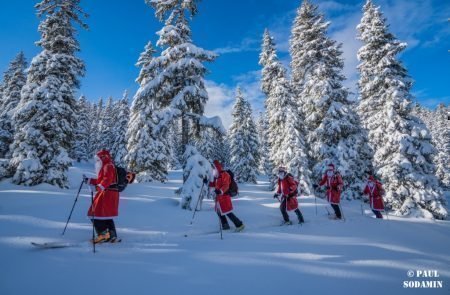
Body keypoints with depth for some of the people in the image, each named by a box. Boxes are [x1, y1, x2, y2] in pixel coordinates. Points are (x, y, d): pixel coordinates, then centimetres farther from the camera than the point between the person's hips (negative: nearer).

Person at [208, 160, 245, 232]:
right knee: (219, 212, 18)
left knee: (228, 213, -9)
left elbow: (226, 186, -26)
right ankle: (225, 226, 33)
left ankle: (239, 225, 0)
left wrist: (221, 191, -43)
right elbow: (214, 184, 24)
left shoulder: (224, 175, -16)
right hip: (219, 196, 10)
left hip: (224, 196, -10)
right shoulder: (217, 176, 13)